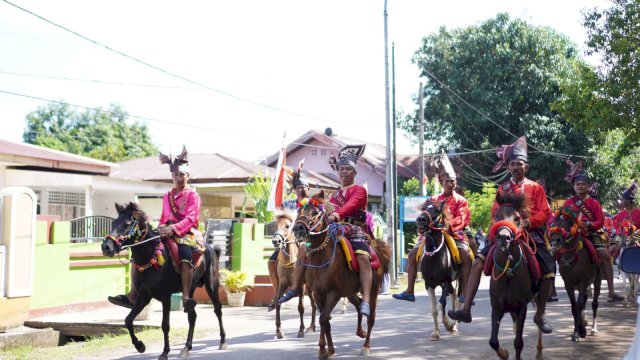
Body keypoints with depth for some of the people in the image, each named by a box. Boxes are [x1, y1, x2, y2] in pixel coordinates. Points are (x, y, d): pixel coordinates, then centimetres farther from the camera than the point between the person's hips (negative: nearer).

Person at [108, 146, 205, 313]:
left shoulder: (193, 195, 2)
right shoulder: (167, 196, 22)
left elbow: (190, 218, -12)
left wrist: (174, 228, -27)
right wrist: (160, 231, 6)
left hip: (186, 232, -6)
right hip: (166, 232, 7)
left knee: (185, 253, -39)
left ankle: (186, 298, -42)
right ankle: (132, 295, -9)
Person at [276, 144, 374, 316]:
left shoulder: (359, 190, 1)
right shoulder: (335, 195, 24)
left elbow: (351, 205, -19)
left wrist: (336, 214, -38)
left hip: (355, 230, -7)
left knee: (363, 257, -35)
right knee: (304, 247, 0)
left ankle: (366, 300, -43)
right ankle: (295, 288, 9)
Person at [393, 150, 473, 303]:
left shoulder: (461, 200, 4)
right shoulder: (434, 200, 14)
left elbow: (461, 219, -9)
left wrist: (449, 225, -28)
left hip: (454, 233, -3)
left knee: (466, 256, -25)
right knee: (413, 254, -7)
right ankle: (409, 292, -2)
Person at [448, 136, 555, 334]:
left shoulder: (536, 188, 5)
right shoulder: (503, 189, 13)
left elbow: (544, 213, -4)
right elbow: (495, 212, 7)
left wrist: (528, 222, -21)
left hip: (531, 232, -2)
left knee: (549, 271, -15)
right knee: (478, 262, -14)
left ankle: (540, 315, 8)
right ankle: (466, 310, -14)